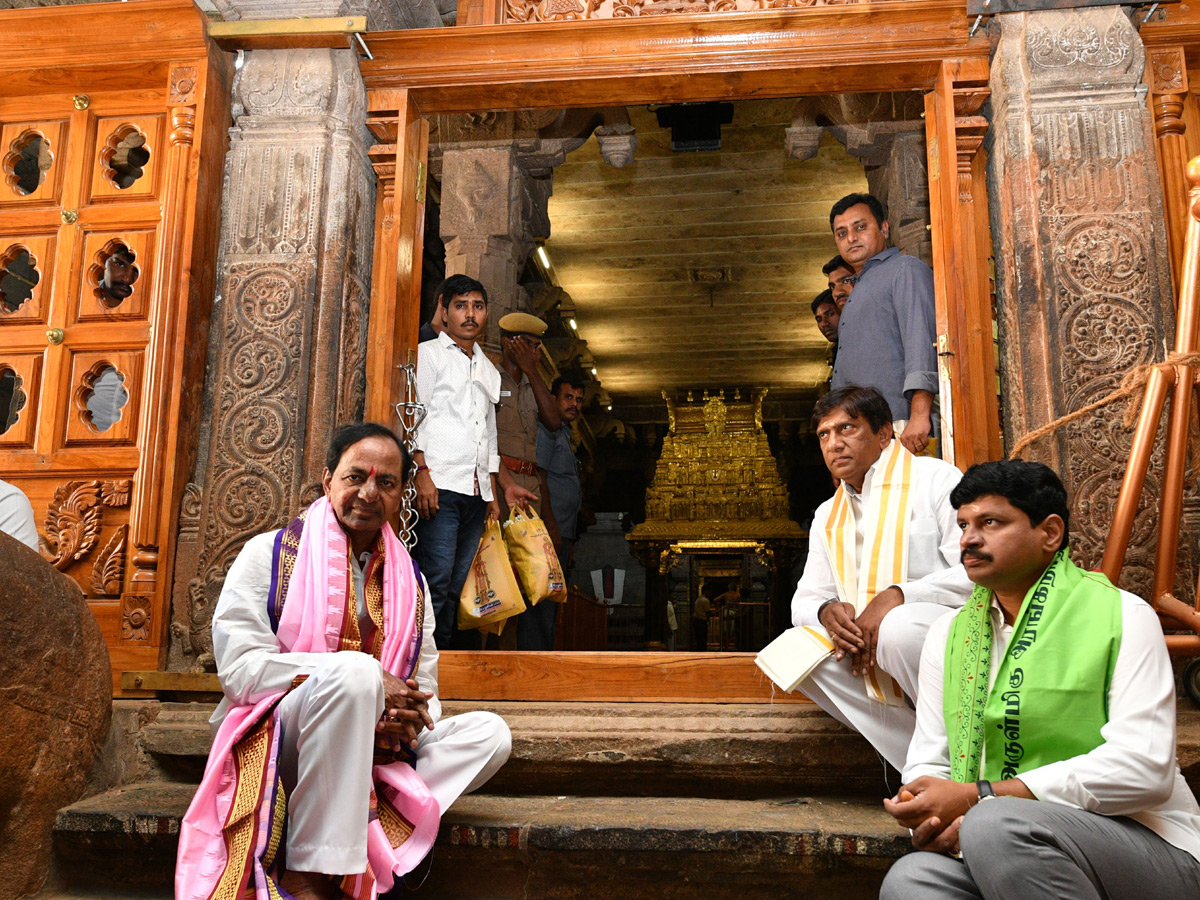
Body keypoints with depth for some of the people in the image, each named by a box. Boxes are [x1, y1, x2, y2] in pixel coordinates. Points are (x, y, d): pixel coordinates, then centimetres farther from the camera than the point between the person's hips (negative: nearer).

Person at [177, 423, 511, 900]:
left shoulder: (411, 583, 13)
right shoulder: (268, 554, 0)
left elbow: (424, 691, 12)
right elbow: (240, 668, -12)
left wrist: (412, 716, -15)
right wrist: (363, 680, -20)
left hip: (373, 751, 5)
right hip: (274, 744, -5)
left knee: (489, 733, -14)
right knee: (354, 670, -34)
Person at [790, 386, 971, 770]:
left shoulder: (935, 478, -2)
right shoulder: (827, 515, 18)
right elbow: (804, 600, 16)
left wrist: (897, 595, -25)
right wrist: (826, 611, -9)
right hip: (867, 654, 6)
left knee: (899, 627, -37)